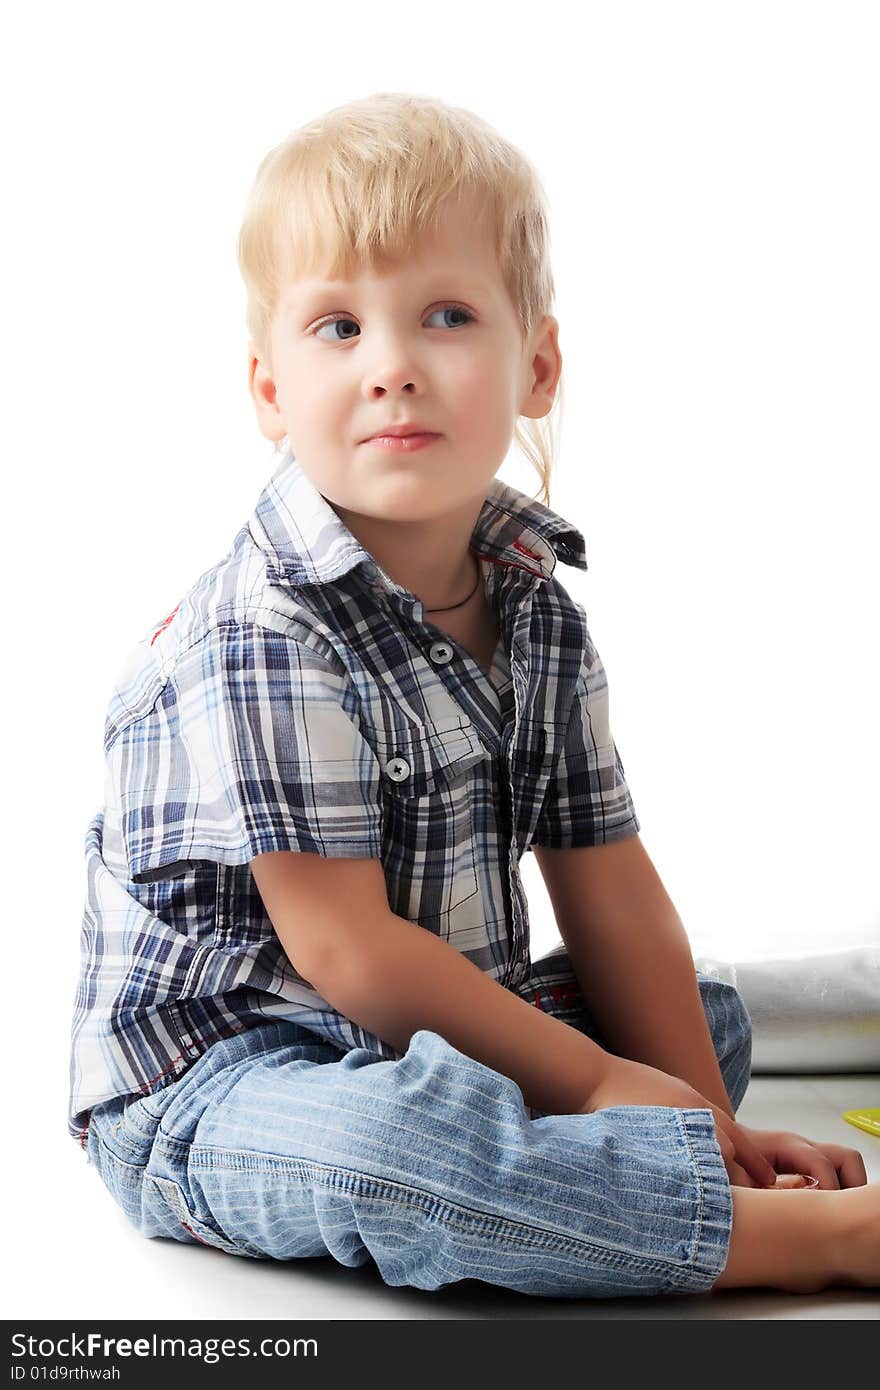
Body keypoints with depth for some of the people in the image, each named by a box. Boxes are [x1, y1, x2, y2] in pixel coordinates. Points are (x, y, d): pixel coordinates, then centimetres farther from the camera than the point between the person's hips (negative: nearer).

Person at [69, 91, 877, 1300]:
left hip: (427, 1041, 9)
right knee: (378, 1140, -39)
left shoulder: (537, 608, 3)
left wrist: (701, 1113, -2)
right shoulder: (266, 636, -21)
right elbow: (344, 949, -21)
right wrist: (591, 1083, -16)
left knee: (711, 1015, 14)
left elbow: (609, 884, 5)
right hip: (212, 1072, -8)